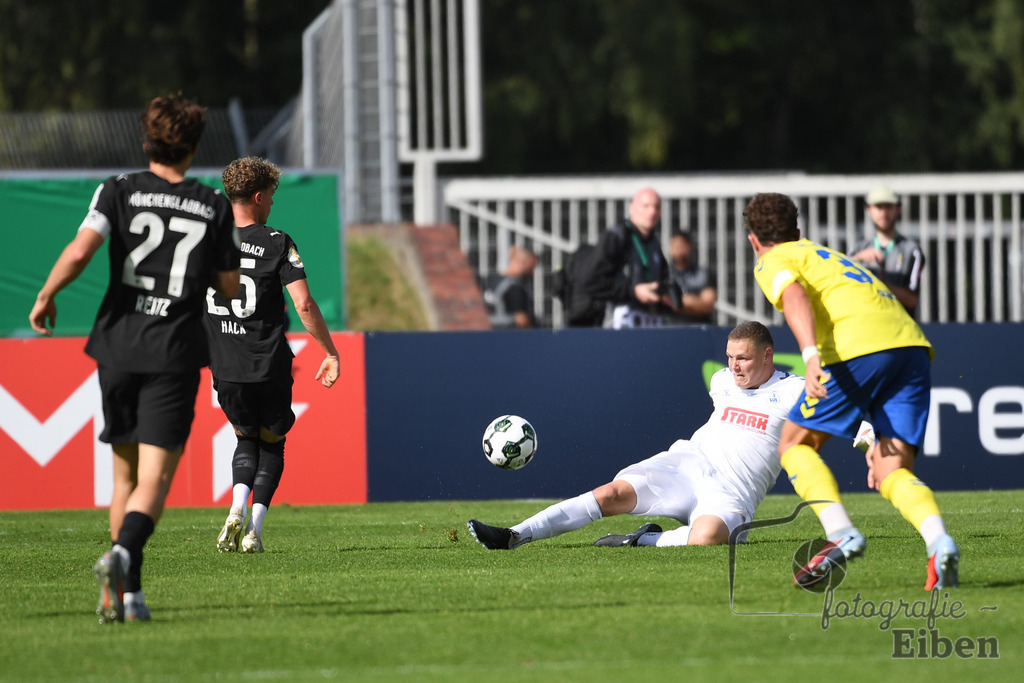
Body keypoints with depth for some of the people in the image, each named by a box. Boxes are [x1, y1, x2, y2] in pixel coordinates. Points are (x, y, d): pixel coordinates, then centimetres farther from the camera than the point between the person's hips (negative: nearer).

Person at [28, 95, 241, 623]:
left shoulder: (119, 190, 2)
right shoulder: (214, 207, 5)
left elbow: (81, 248, -14)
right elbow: (231, 288, 9)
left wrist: (47, 295, 0)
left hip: (117, 346, 2)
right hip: (174, 354, -2)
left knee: (125, 474, 14)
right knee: (154, 479, -6)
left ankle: (128, 592, 13)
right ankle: (121, 556, -34)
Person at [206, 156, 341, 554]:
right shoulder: (277, 244, -8)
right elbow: (304, 305, -13)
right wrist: (331, 353, -4)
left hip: (225, 371, 3)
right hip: (269, 370, -3)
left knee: (246, 440, 24)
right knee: (272, 446, 18)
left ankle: (237, 511, -1)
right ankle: (254, 531, 4)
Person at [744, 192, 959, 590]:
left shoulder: (772, 263, 18)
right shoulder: (831, 257, 39)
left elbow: (794, 296, -10)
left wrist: (811, 355, -25)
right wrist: (880, 436, 42)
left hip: (858, 348, -6)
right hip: (912, 344, 6)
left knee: (795, 444, 10)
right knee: (891, 471, 2)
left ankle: (841, 535, -11)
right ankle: (938, 541, -27)